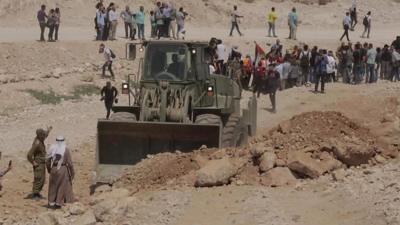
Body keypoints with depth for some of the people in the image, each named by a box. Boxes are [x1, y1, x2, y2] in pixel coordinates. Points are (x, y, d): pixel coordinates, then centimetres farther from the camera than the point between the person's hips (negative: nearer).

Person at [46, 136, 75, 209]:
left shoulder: (52, 149, -3)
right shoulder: (66, 150, -11)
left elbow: (48, 161, 1)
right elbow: (70, 162, -10)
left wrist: (49, 169, 18)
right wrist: (72, 172, 0)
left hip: (53, 169, 3)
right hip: (63, 170, -3)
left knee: (53, 186, 15)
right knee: (62, 186, 9)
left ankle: (51, 203, 18)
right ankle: (58, 203, 10)